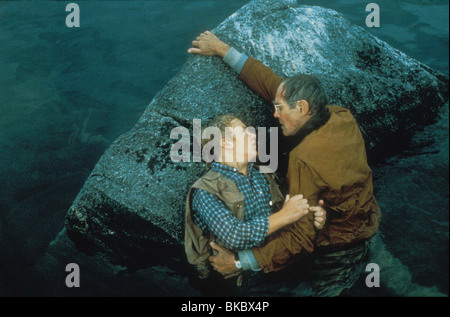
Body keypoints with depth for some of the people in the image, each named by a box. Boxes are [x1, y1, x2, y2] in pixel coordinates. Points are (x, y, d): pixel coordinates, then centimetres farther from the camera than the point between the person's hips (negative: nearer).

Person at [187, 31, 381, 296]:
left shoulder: (305, 160, -34)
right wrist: (225, 51, 3)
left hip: (338, 251, -7)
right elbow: (275, 85, -3)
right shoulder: (343, 118, -11)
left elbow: (301, 237, -33)